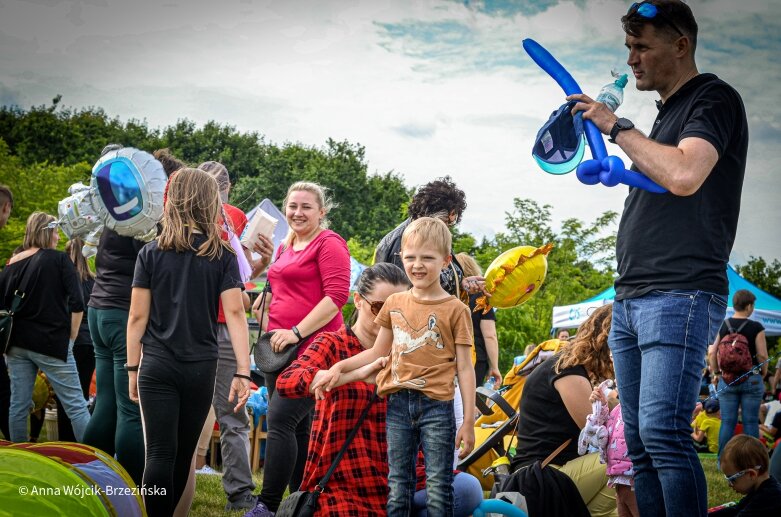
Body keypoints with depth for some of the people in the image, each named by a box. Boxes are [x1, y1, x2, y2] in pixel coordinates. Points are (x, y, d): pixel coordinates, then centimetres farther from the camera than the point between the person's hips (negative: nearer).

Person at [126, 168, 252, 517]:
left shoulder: (151, 254, 0)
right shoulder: (222, 256, -2)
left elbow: (137, 316, 0)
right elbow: (234, 312, -8)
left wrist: (132, 369, 8)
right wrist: (243, 372, -7)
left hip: (156, 367, 0)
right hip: (201, 369, 1)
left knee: (160, 455, -2)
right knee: (184, 454, 13)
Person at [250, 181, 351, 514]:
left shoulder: (329, 244, -7)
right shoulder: (286, 247, 18)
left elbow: (337, 296, -16)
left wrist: (297, 332, -18)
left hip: (311, 346, -9)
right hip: (279, 348, 9)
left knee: (280, 420, -16)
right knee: (297, 426, 10)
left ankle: (267, 506, -15)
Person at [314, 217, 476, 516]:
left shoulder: (455, 310, -3)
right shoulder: (394, 304, 9)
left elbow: (464, 368, -3)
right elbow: (378, 353, 21)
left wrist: (468, 421, -6)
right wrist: (339, 367, 9)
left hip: (436, 405, -4)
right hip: (398, 404, 4)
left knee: (438, 489, 0)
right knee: (397, 487, 10)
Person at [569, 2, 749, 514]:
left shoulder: (714, 98, -3)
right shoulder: (667, 112, 23)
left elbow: (684, 176, -20)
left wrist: (618, 126, -11)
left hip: (680, 297, -9)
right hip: (631, 300, 9)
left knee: (663, 431, -18)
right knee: (641, 442, 6)